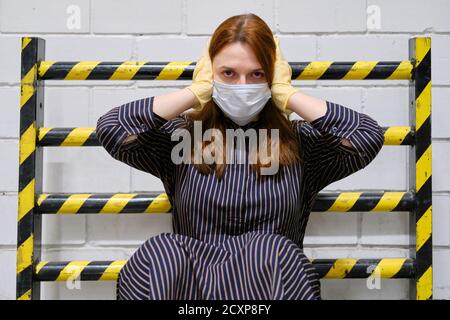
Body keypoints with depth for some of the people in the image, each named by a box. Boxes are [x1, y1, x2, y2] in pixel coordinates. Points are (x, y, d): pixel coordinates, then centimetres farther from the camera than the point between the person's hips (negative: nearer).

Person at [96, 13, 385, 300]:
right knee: (160, 253, -33)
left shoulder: (299, 141, 6)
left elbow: (370, 136, -10)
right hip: (188, 285, -1)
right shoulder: (182, 135, 7)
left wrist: (286, 94, -3)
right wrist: (196, 91, -3)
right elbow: (110, 129, -8)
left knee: (274, 251, -33)